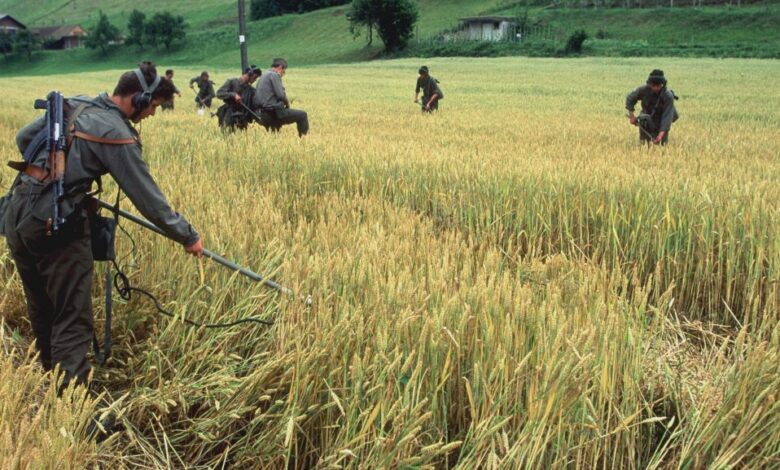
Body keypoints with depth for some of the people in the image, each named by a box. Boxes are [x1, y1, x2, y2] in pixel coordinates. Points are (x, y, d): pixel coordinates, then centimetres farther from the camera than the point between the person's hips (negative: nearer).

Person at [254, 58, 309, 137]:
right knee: (302, 115, 4)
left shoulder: (263, 77, 20)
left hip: (263, 116, 9)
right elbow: (280, 95, -17)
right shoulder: (274, 75, -6)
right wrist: (287, 103, 3)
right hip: (274, 112, -9)